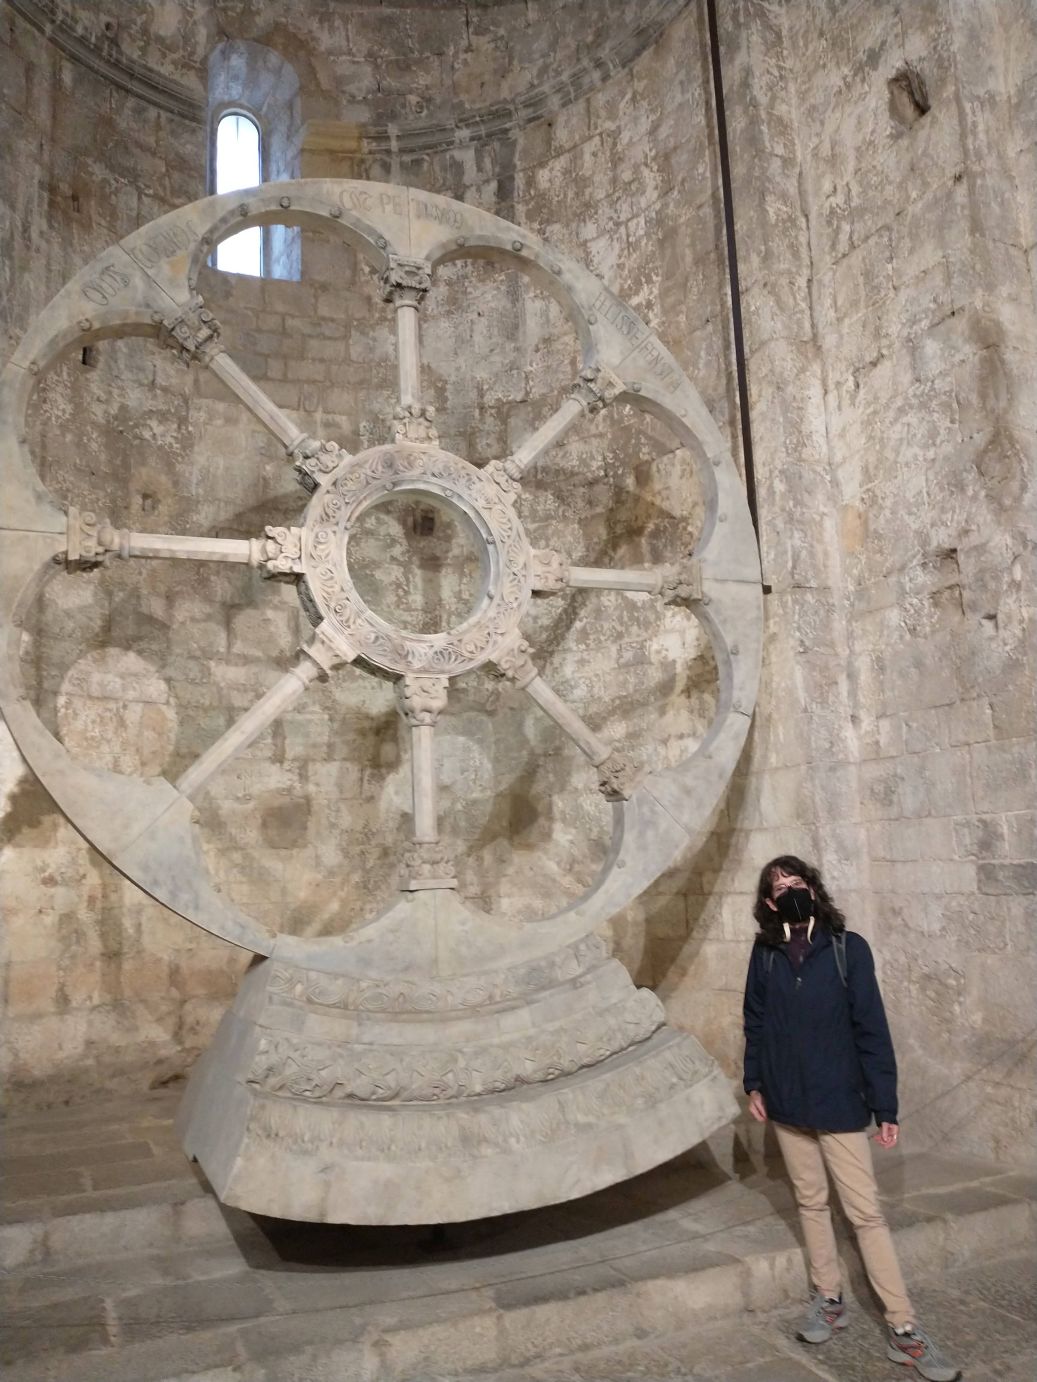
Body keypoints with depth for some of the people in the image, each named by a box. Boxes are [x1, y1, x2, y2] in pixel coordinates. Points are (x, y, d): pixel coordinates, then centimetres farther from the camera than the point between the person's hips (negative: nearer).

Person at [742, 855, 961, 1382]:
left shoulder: (848, 948, -11)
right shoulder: (765, 954, -3)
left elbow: (872, 1030, -9)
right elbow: (755, 1023, 7)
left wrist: (885, 1106, -9)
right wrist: (754, 1084, 4)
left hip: (840, 1102, -3)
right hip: (786, 1103, 3)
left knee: (866, 1212, 1)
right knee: (810, 1202, 16)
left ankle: (904, 1329, 10)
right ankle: (828, 1300, 32)